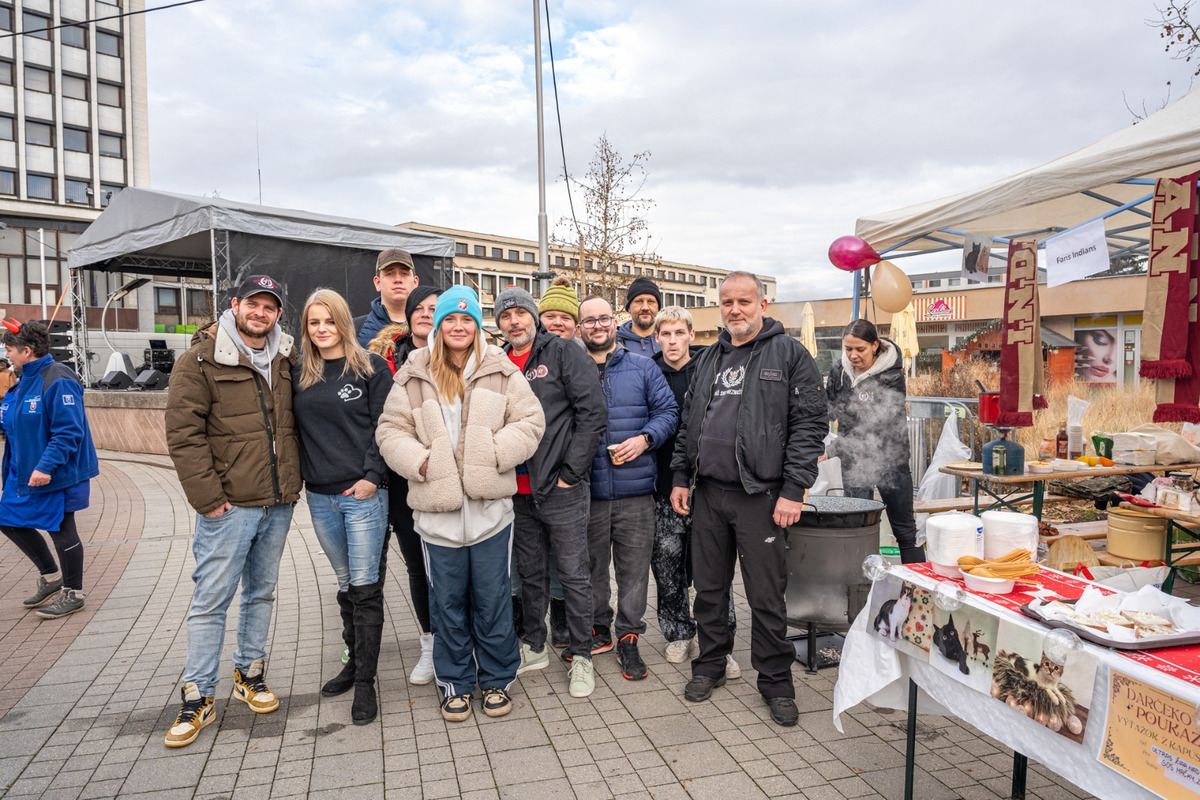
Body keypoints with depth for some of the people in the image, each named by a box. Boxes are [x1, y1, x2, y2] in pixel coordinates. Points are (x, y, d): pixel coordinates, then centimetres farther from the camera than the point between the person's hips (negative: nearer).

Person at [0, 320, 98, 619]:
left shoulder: (57, 381, -21)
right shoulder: (25, 380, 8)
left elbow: (68, 432, -26)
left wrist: (46, 466, -31)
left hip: (55, 474, -10)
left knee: (61, 530, 3)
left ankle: (73, 593, 19)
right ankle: (50, 575, 32)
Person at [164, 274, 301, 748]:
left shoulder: (287, 361, 9)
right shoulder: (202, 361, -7)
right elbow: (183, 433, -11)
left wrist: (293, 482, 9)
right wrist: (206, 496, -15)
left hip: (278, 503, 5)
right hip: (229, 504, -5)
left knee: (262, 592, 16)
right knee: (211, 599, 1)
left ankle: (250, 674, 32)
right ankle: (197, 697, 14)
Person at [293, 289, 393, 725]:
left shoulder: (370, 366, -4)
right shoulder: (299, 375, 10)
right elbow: (294, 429, 16)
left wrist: (373, 476, -14)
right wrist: (296, 477, 7)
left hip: (363, 493, -5)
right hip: (320, 496, 5)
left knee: (365, 586, -2)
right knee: (345, 583, 16)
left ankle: (365, 681, 8)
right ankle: (354, 661, 31)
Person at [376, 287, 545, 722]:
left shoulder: (502, 372, 3)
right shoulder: (413, 376, 4)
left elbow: (530, 421, 1)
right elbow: (391, 430, 5)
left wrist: (494, 454, -11)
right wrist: (419, 461, -11)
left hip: (490, 506, 0)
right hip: (437, 509, 1)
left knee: (492, 599, 10)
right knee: (447, 601, 12)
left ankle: (496, 679, 29)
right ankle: (455, 683, 30)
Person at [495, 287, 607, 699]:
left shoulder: (563, 353, -5)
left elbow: (593, 412, -12)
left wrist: (570, 471, -13)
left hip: (561, 488, -5)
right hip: (519, 491, 5)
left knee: (574, 574, 4)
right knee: (531, 573, 17)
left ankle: (581, 656, 17)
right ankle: (534, 647, 32)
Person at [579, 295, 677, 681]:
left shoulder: (642, 368, 7)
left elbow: (667, 410, 4)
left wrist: (644, 439, -12)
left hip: (635, 490, 0)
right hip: (587, 490, 1)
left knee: (634, 568, 5)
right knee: (591, 566, 12)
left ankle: (628, 639, 19)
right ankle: (598, 631, 30)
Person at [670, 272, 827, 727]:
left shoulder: (789, 355, -2)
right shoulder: (708, 359, 16)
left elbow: (809, 425, -8)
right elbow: (688, 423, 20)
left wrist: (794, 490, -14)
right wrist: (680, 477, 12)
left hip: (760, 496, -5)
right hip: (707, 494, 5)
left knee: (766, 596, 4)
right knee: (708, 588, 14)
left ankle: (775, 681, 21)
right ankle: (710, 665, 32)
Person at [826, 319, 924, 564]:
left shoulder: (892, 377, -17)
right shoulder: (838, 372, -2)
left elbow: (874, 426, -25)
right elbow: (829, 410, 11)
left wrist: (832, 449, -30)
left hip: (889, 458, -4)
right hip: (853, 461, 4)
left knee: (904, 529, 6)